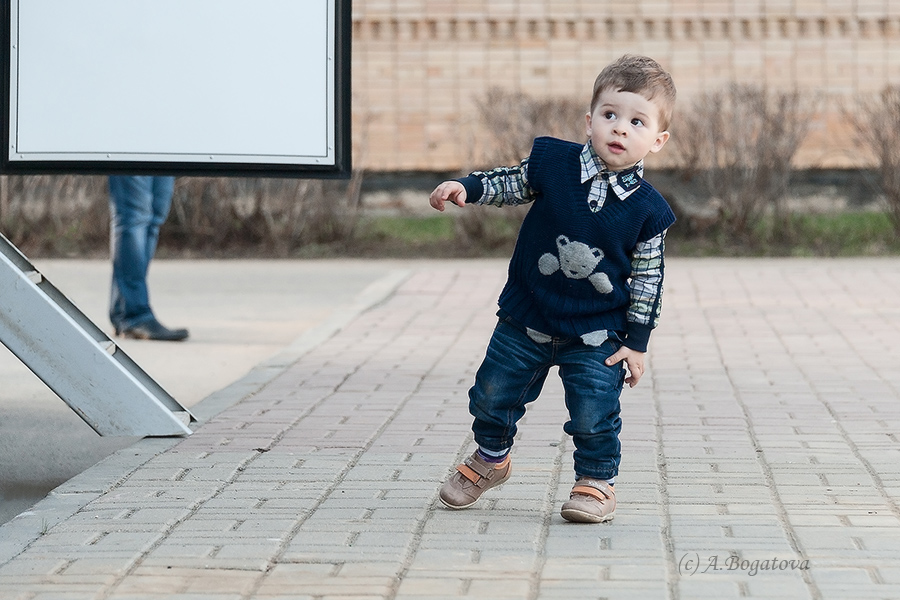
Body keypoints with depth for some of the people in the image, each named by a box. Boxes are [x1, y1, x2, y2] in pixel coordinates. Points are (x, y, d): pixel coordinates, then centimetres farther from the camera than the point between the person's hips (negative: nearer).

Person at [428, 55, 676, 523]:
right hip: (527, 317, 2)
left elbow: (647, 279, -4)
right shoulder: (553, 162, -10)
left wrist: (637, 341, -4)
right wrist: (466, 188, -6)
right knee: (493, 395, 12)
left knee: (595, 413, -10)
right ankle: (490, 460, 39)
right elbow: (511, 185, 9)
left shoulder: (647, 209, -12)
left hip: (595, 332, -2)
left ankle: (597, 483, 13)